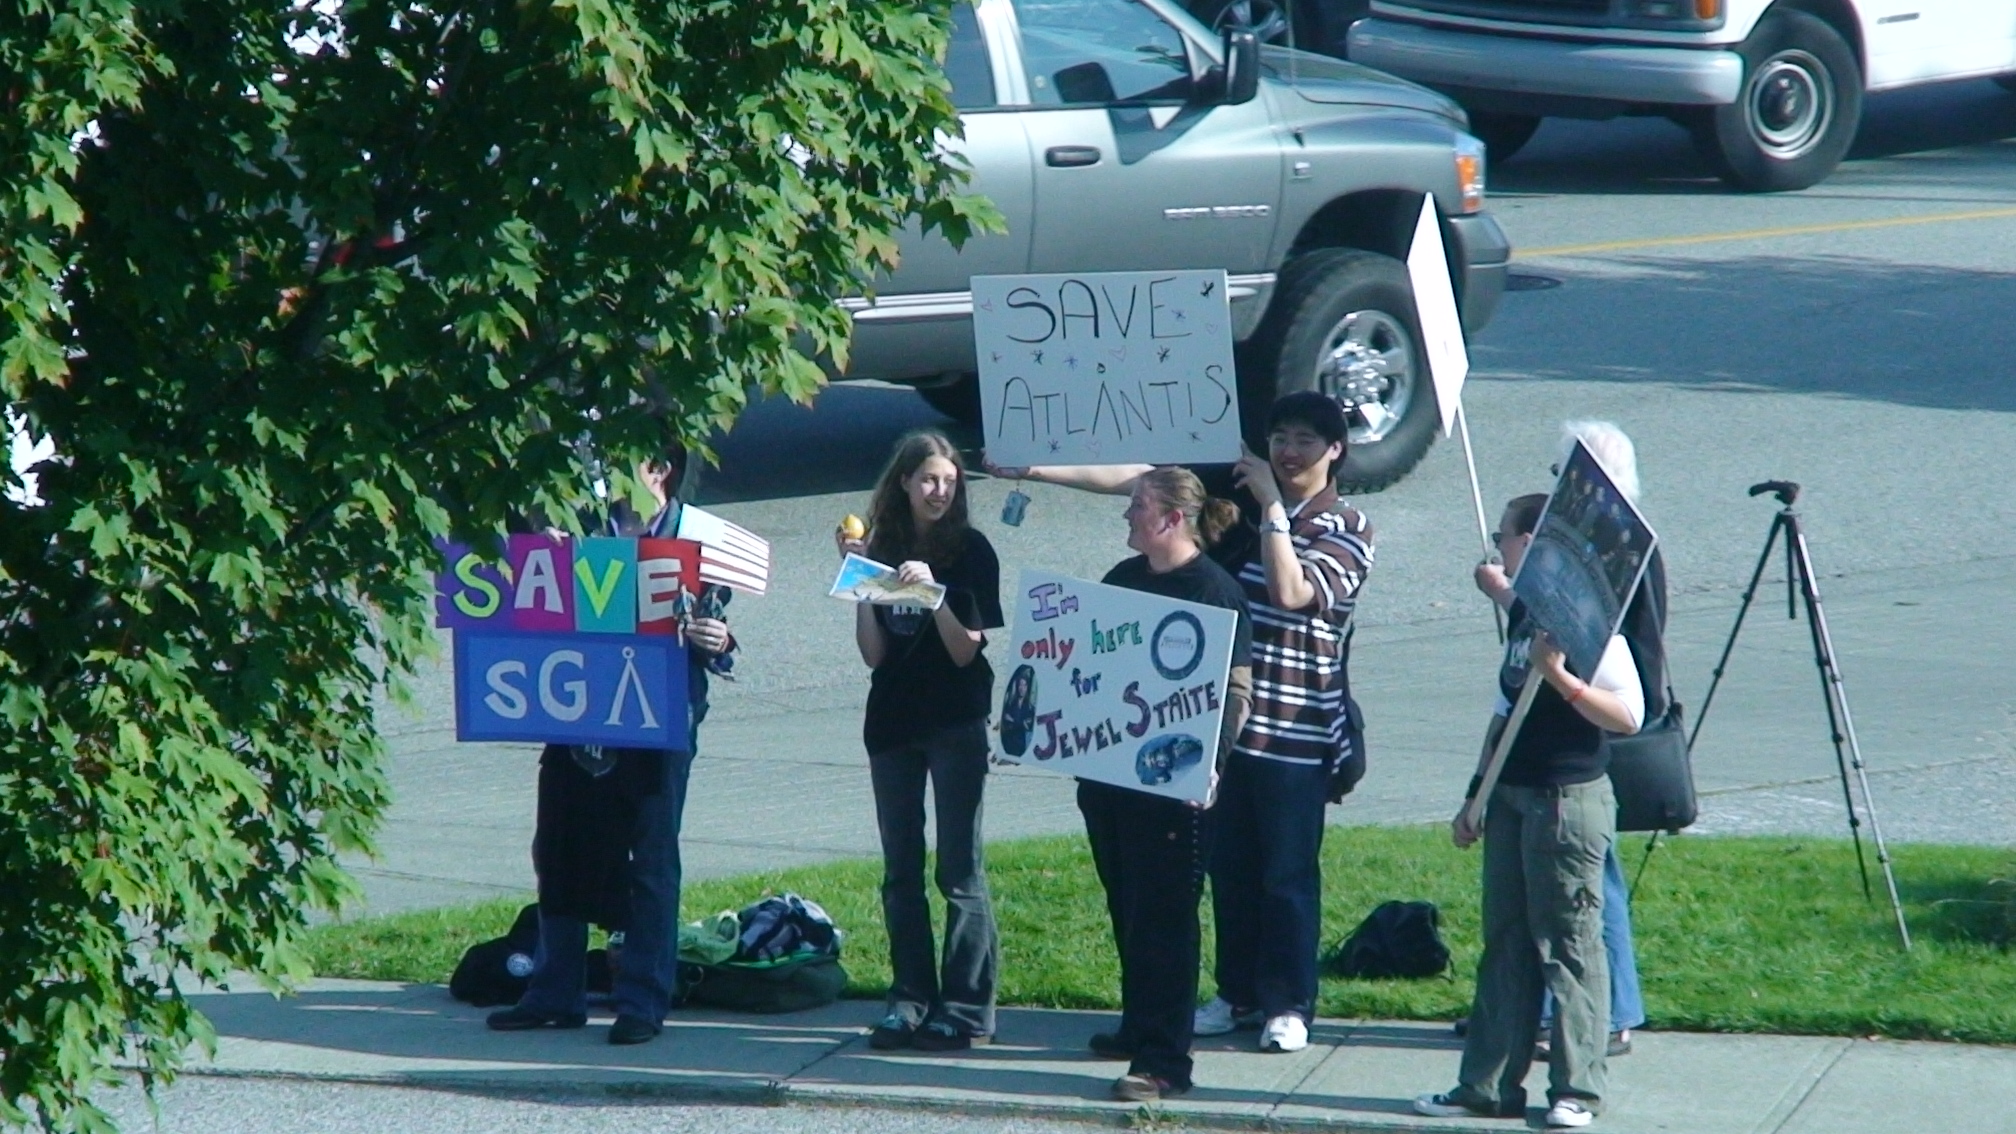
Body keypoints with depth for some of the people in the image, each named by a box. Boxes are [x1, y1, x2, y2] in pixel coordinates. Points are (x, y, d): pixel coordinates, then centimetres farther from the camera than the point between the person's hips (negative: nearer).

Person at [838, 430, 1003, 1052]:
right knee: (901, 872, 7)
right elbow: (874, 653, 2)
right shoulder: (883, 548, 6)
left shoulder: (970, 551, -4)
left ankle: (966, 1008, -3)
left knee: (960, 871, -4)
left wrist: (933, 592, -21)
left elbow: (966, 650, -8)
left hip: (955, 723, -5)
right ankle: (910, 1001, 13)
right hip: (893, 720, 5)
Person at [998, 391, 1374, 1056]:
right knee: (1229, 864, 12)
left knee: (1287, 874, 0)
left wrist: (1272, 504, -17)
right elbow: (1139, 480, 7)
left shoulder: (1346, 529, -5)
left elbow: (1289, 590, -22)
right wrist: (1036, 471, 4)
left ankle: (1289, 1006, 10)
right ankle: (1239, 994, 23)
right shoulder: (1234, 497, 9)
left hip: (1295, 731, -5)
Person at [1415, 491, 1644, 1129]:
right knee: (1505, 941, 11)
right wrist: (1476, 796, 21)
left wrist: (1559, 677, -29)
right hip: (1511, 796, 9)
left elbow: (1629, 716, -19)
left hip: (1569, 800, -9)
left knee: (1569, 944, -4)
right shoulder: (1523, 614, 13)